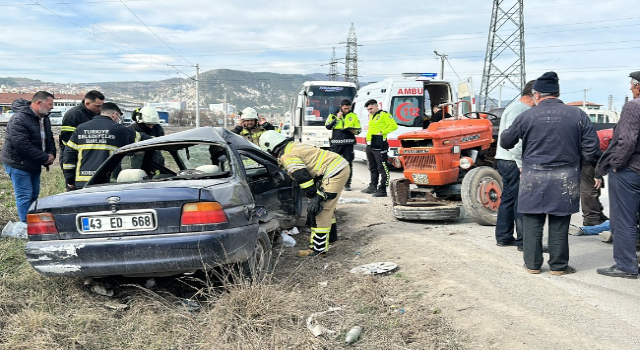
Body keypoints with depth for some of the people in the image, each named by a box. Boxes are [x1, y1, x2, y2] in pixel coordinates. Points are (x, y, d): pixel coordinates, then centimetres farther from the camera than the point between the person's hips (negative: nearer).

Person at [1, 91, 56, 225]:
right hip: (18, 164, -9)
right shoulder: (19, 119, -23)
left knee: (34, 194, 16)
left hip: (34, 164, 9)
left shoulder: (44, 118, 6)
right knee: (24, 195, -5)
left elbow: (49, 139, 16)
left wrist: (51, 154, -5)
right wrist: (45, 158, -24)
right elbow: (22, 145, -28)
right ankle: (26, 224, 3)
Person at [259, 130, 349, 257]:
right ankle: (331, 236, 41)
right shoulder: (294, 145, 19)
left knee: (320, 210, -7)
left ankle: (318, 248, -3)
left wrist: (313, 197, -19)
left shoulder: (287, 156, -12)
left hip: (334, 173, -10)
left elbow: (303, 177, -21)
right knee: (326, 206, 25)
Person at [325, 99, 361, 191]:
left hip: (348, 143, 1)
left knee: (348, 164, 1)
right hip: (336, 143, -1)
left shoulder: (353, 116, 11)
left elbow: (359, 129, 13)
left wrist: (355, 131, -9)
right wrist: (337, 118, -12)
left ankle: (347, 184, 7)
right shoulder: (333, 115, 7)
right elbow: (328, 126, -5)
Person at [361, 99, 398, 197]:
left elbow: (394, 126, -14)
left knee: (382, 168, -8)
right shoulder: (371, 116, 22)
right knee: (373, 168, 18)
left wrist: (382, 132, -18)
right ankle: (373, 187, 28)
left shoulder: (384, 115, -6)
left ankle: (382, 190, -9)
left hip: (379, 146, -10)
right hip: (370, 145, 10)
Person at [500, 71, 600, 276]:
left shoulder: (527, 116, -5)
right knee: (559, 225, 8)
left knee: (532, 223, 9)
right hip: (564, 181, 1)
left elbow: (505, 142, 3)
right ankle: (558, 266, 16)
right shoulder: (578, 115, -1)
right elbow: (591, 147, 1)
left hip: (534, 179, -1)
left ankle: (532, 264, 15)